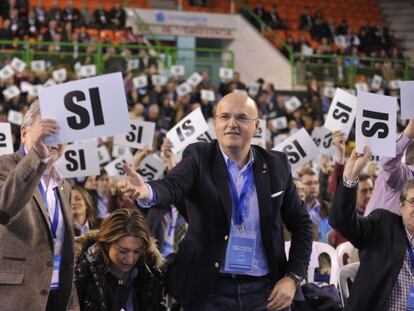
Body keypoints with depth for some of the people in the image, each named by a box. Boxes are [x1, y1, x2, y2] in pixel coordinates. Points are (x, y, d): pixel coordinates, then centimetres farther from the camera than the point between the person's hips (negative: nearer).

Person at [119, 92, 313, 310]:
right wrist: (147, 191, -45)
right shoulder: (199, 158, -3)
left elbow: (301, 223, 11)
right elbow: (172, 186, -22)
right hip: (209, 291, -2)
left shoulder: (275, 166, 4)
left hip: (264, 292, 2)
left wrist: (293, 277, 0)